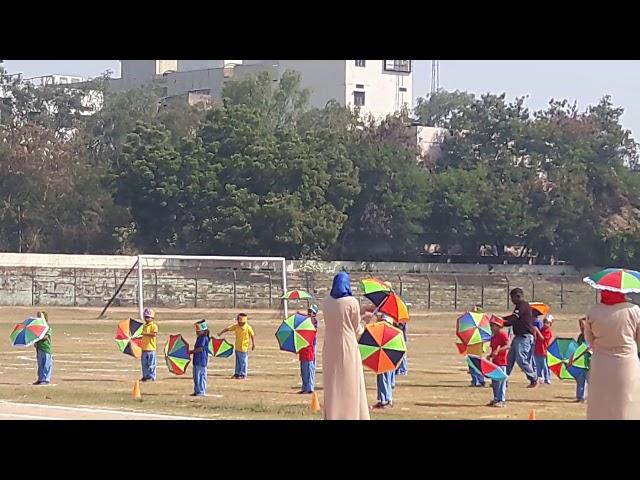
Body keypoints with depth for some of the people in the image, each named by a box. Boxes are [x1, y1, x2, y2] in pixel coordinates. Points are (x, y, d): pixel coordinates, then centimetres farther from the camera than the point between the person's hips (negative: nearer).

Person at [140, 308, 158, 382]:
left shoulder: (154, 326, -7)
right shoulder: (144, 326, 16)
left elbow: (154, 334, -20)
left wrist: (146, 334, -20)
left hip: (151, 348, -8)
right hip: (144, 348, 8)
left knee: (151, 363, -5)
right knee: (144, 363, 11)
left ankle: (152, 376, -1)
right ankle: (145, 376, 18)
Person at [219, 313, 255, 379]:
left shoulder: (248, 327, -12)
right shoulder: (236, 326, -1)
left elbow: (252, 335, -4)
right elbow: (228, 329, 0)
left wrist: (253, 344, -2)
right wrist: (220, 333, -8)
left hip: (244, 347, -5)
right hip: (237, 346, 5)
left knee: (243, 361, 1)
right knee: (237, 361, 13)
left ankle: (243, 374, 8)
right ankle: (237, 373, 22)